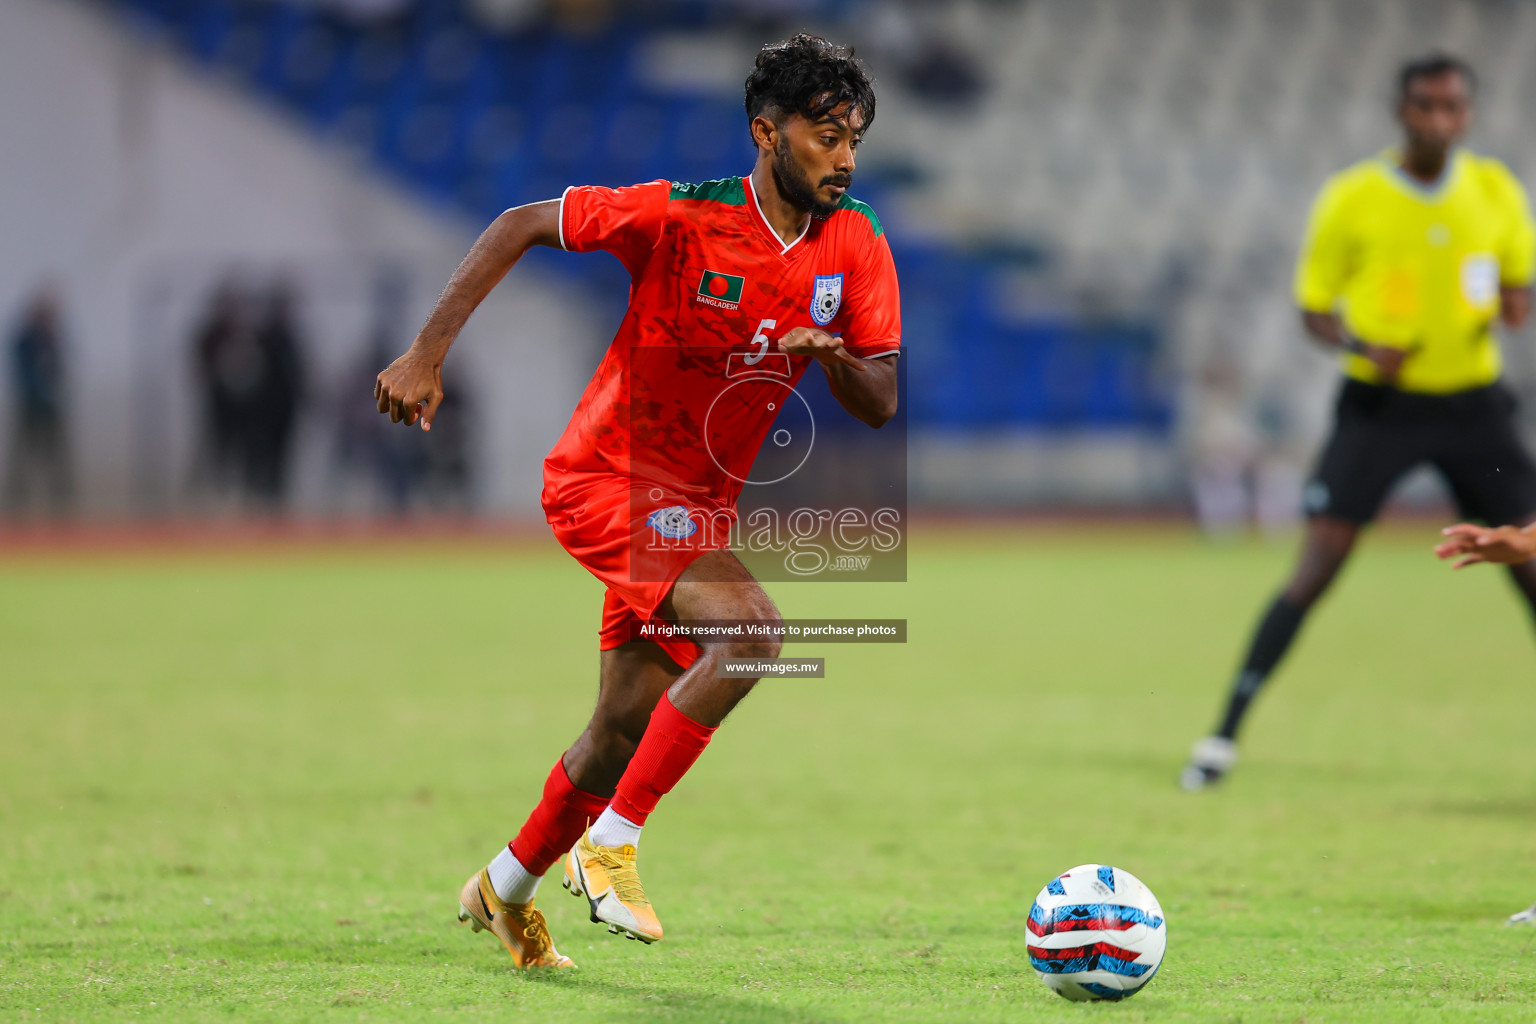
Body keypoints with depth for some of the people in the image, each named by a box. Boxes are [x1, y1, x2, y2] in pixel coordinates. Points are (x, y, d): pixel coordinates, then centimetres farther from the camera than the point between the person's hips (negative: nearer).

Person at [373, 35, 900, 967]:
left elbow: (880, 406, -3)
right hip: (607, 479, -7)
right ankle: (612, 841, -19)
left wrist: (833, 356, -26)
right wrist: (428, 354, -15)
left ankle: (505, 891, 35)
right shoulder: (683, 216, -19)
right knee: (752, 627, -27)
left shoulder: (856, 247, -4)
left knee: (627, 727, 13)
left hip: (697, 506, 7)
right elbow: (522, 225, -12)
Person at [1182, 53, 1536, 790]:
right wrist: (1362, 346, -18)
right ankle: (1225, 735, -7)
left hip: (1471, 403, 3)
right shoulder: (1351, 199, -5)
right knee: (1316, 568, -12)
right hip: (1379, 402, -2)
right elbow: (1314, 308, 1)